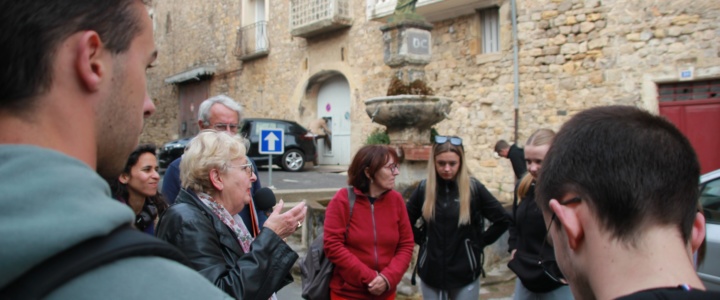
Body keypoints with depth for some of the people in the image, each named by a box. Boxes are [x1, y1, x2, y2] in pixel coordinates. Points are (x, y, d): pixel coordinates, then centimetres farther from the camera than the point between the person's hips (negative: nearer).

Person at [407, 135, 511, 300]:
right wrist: (421, 240, 0)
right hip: (431, 274, 2)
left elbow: (503, 220, -2)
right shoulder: (423, 188, -2)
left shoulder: (474, 188, -7)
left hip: (465, 274, -1)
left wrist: (480, 241, -2)